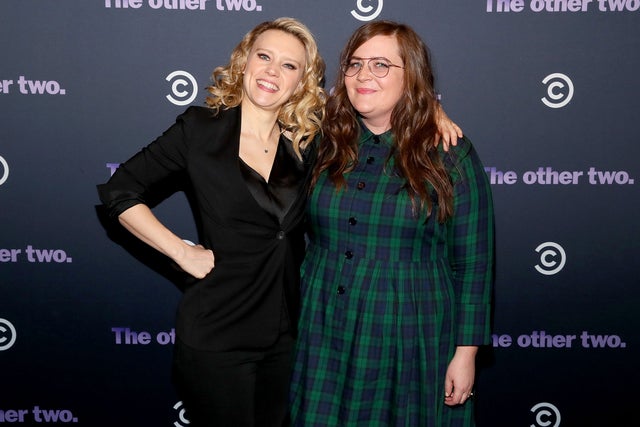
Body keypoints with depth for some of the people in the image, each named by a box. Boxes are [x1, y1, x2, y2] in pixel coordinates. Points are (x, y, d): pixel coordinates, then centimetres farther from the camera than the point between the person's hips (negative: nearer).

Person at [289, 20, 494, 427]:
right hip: (323, 339, 3)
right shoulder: (325, 146, 3)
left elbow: (472, 264, -5)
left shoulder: (450, 156, -6)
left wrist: (466, 353, -6)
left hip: (409, 343, -3)